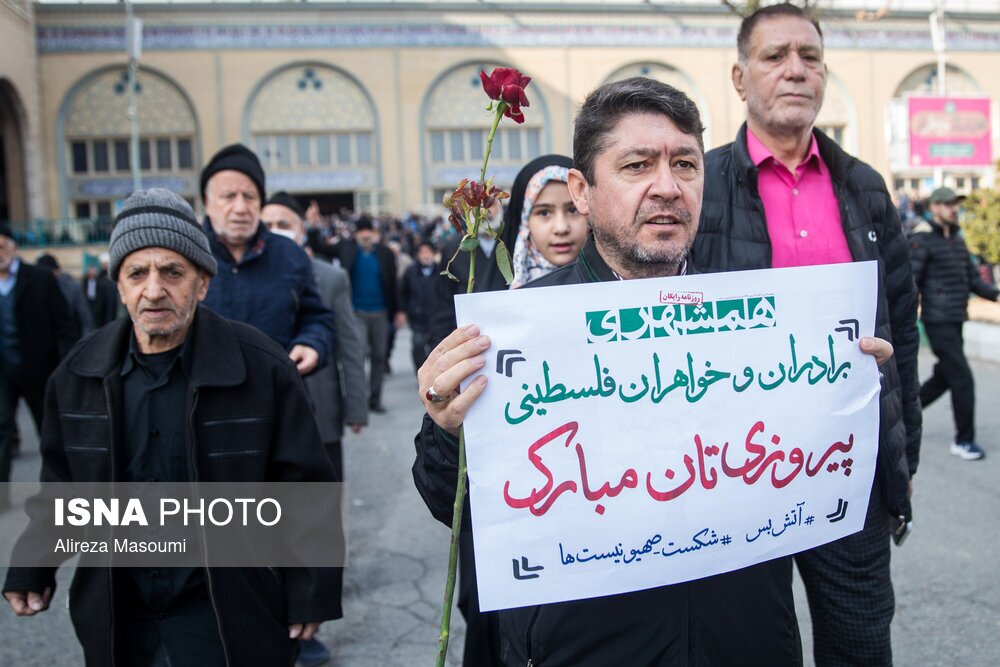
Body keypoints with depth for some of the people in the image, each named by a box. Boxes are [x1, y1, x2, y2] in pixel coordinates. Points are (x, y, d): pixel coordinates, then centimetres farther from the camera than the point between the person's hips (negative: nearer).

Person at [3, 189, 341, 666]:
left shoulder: (263, 370, -14)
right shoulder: (78, 374, -2)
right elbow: (62, 483, 12)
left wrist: (309, 594, -6)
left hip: (225, 613, -4)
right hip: (116, 616, 4)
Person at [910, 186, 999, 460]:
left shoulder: (956, 239, 15)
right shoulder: (923, 240, -9)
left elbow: (972, 278, 17)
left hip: (956, 320, 8)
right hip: (938, 321, -8)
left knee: (944, 376, 14)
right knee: (962, 379, -7)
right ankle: (964, 441, 3)